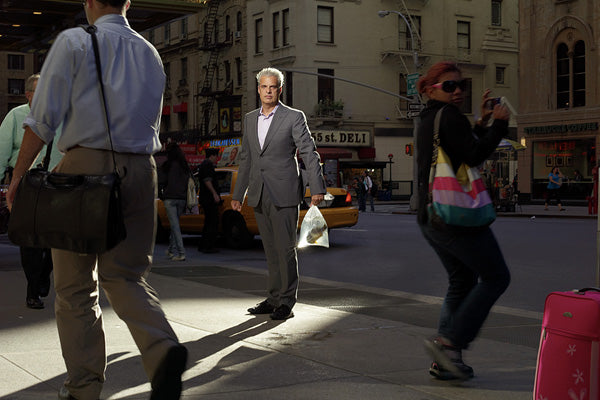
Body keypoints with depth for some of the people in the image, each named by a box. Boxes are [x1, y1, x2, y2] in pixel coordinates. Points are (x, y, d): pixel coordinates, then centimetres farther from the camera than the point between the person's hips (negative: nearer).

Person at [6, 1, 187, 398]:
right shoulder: (150, 53, 15)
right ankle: (163, 348, -17)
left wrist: (19, 176, 1)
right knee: (126, 275, 9)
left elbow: (43, 119, -6)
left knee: (75, 286, 7)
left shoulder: (74, 41, -1)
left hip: (86, 165, -4)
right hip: (140, 171, 4)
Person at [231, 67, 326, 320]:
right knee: (270, 249, 11)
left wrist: (317, 188, -15)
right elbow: (245, 158, 19)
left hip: (284, 194, -5)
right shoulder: (250, 119, 14)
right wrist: (238, 194, 19)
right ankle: (274, 298, 18)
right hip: (259, 195, 5)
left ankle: (287, 302, 5)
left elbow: (309, 153, -6)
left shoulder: (294, 117, -2)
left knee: (285, 248, -3)